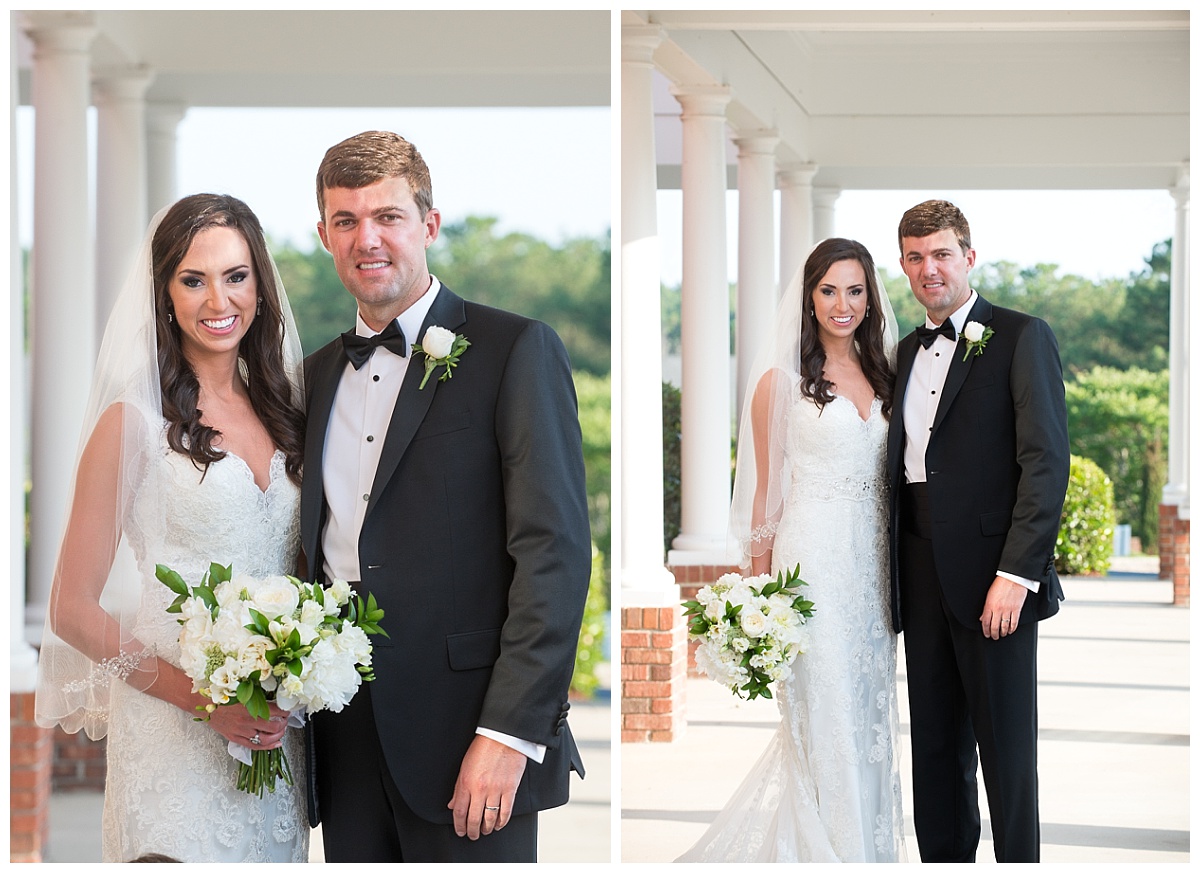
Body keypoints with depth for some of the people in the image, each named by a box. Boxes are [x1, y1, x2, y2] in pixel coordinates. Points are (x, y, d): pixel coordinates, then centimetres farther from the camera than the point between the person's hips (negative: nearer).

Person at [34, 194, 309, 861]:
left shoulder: (283, 411, 10)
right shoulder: (135, 422, -6)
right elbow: (73, 611, -7)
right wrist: (202, 699, -15)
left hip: (279, 729, 5)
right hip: (176, 742, -5)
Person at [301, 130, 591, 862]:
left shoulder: (516, 352, -3)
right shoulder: (318, 375, 16)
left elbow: (556, 552, -10)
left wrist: (509, 732, -17)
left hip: (467, 741, -5)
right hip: (347, 745, 5)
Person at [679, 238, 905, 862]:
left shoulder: (880, 375, 10)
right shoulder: (783, 377, -5)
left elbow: (890, 475, 15)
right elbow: (766, 489, -4)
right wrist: (761, 588, -8)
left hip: (872, 556, 5)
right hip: (813, 556, -5)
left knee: (870, 706, 11)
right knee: (822, 708, 0)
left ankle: (872, 843, 22)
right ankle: (829, 849, 11)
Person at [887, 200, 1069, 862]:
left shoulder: (1021, 337, -3)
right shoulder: (908, 352, 17)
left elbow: (1047, 461, -11)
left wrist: (1016, 574, -18)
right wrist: (897, 572, 7)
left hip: (991, 576, -6)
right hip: (922, 577, 6)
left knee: (1005, 747, 0)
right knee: (935, 741, 11)